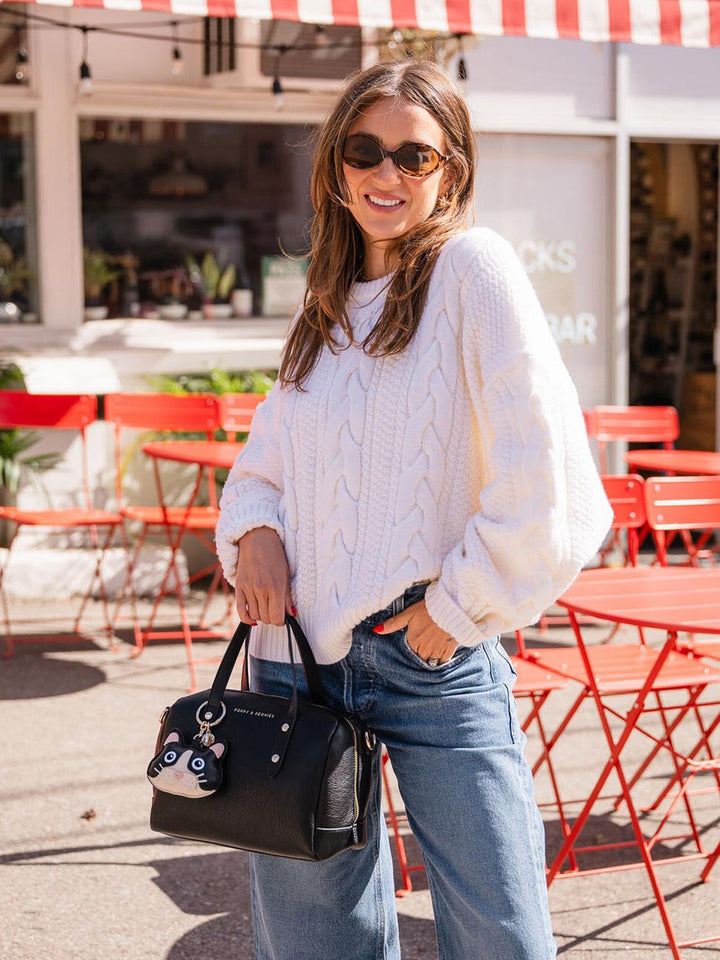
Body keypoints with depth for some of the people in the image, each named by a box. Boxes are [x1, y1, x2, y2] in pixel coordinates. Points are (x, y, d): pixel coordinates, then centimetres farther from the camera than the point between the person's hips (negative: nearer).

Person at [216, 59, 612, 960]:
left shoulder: (470, 265, -7)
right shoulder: (325, 309, 12)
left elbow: (542, 471, -16)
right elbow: (265, 456, 21)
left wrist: (463, 608, -10)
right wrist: (253, 527, 0)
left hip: (436, 659, -5)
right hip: (301, 653, 6)